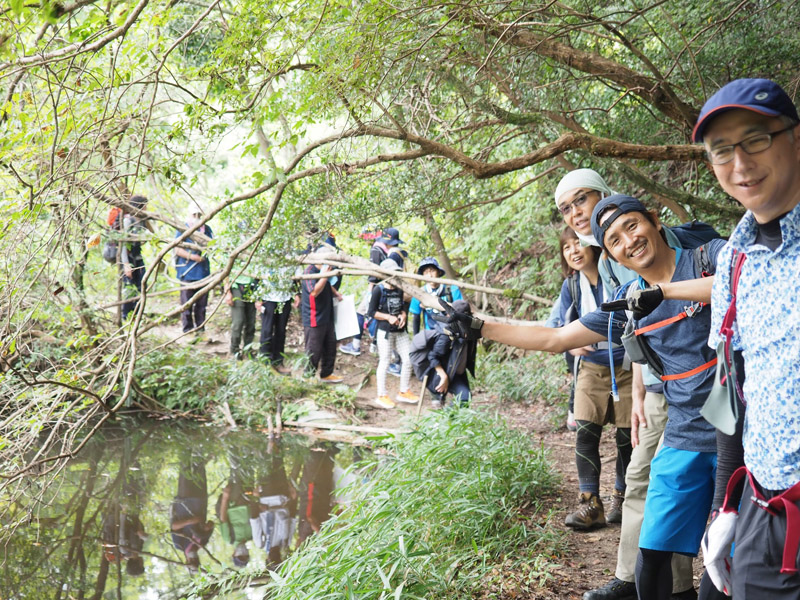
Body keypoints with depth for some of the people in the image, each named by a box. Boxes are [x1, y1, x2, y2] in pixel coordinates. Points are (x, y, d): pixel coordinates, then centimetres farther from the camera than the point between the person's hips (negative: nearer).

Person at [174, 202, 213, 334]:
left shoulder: (207, 229, 12)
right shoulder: (183, 229, 1)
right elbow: (177, 250, -5)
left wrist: (198, 247, -7)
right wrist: (192, 256, -16)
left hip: (203, 272, 4)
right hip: (187, 272, -3)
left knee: (202, 303, 7)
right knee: (187, 303, -1)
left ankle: (200, 327, 16)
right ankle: (187, 328, 6)